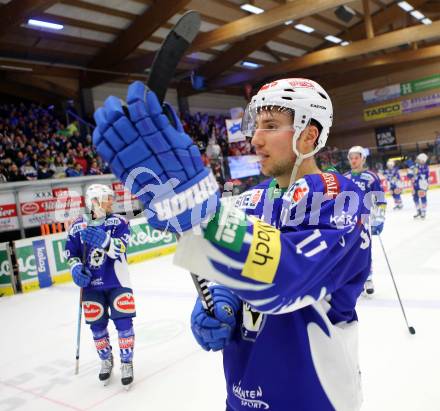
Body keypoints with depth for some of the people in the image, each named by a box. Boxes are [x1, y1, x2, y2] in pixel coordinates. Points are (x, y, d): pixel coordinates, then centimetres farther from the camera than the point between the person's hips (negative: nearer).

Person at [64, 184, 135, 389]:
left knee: (123, 322, -5)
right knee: (97, 326, 10)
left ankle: (126, 362, 16)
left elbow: (119, 248, -20)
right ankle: (106, 360, 34)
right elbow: (71, 253, 7)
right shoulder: (78, 226, -2)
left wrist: (103, 240, -38)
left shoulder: (118, 222, -6)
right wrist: (76, 268, -11)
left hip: (117, 281, -1)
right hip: (92, 284, 2)